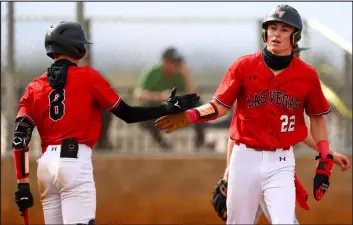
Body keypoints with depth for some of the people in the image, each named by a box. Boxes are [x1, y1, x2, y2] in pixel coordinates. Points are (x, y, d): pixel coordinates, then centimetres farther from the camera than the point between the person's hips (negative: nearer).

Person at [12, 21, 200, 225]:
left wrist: (23, 185, 5)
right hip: (75, 161, -5)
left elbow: (20, 138, 4)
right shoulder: (88, 77, 2)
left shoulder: (35, 87, 12)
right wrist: (168, 109, 14)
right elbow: (127, 114, 4)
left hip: (46, 163, 5)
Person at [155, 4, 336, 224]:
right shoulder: (244, 66, -3)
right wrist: (189, 116, -19)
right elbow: (221, 105, -1)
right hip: (245, 158, 1)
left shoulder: (307, 75, -1)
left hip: (281, 162, -1)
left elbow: (317, 117, 11)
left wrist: (325, 158, 2)